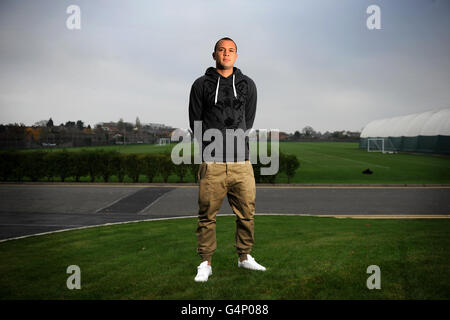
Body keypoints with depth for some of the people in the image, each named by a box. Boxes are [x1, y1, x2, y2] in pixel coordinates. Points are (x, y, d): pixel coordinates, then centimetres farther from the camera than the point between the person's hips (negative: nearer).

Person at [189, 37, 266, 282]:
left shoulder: (247, 85, 14)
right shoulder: (201, 85, 6)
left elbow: (248, 122, 17)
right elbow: (196, 123, 6)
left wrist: (231, 140, 11)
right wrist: (216, 143, 6)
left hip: (241, 163, 2)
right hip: (212, 163, -2)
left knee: (246, 213, 7)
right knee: (207, 216, 1)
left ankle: (244, 257, 24)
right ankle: (205, 263, 14)